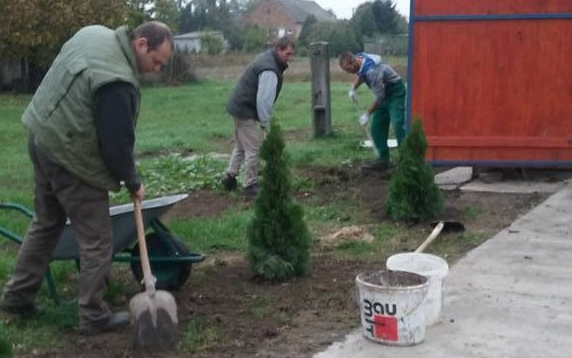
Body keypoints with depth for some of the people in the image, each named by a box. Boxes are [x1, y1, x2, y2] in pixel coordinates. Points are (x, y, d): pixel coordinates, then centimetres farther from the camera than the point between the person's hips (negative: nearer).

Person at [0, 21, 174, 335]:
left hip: (43, 135, 10)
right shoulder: (118, 81, -27)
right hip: (71, 158, -10)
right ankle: (94, 317, 12)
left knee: (46, 223, 23)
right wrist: (132, 182, -5)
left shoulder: (94, 33, 2)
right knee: (97, 241, 2)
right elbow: (117, 143, -21)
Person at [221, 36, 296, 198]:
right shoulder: (269, 70, -24)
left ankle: (230, 176, 28)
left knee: (240, 146, 21)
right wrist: (266, 123, -22)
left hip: (239, 107, 11)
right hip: (246, 111, -11)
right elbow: (264, 99, -27)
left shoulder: (266, 58, 10)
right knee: (253, 149, -4)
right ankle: (250, 185, 3)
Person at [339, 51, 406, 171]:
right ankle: (383, 159, 11)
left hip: (395, 91, -9)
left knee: (398, 125, -20)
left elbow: (379, 96, -28)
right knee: (377, 127, 6)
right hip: (384, 93, 9)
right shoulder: (360, 65, -6)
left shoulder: (372, 70, -33)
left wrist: (367, 114, -21)